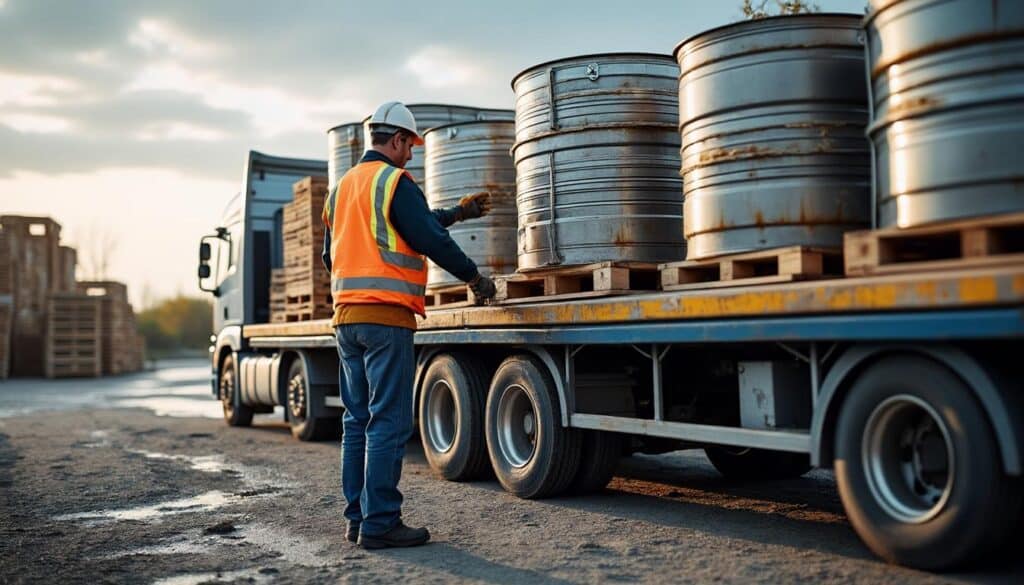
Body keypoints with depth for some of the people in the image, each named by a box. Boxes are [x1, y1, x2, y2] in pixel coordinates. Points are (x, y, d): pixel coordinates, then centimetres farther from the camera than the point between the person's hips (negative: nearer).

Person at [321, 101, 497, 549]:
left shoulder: (341, 188, 19)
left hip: (346, 315, 9)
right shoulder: (395, 181, -7)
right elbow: (429, 238, -12)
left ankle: (357, 518, 15)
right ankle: (379, 524, -5)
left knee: (357, 420, 11)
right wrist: (474, 277, -1)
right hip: (386, 315, -8)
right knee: (389, 423, -6)